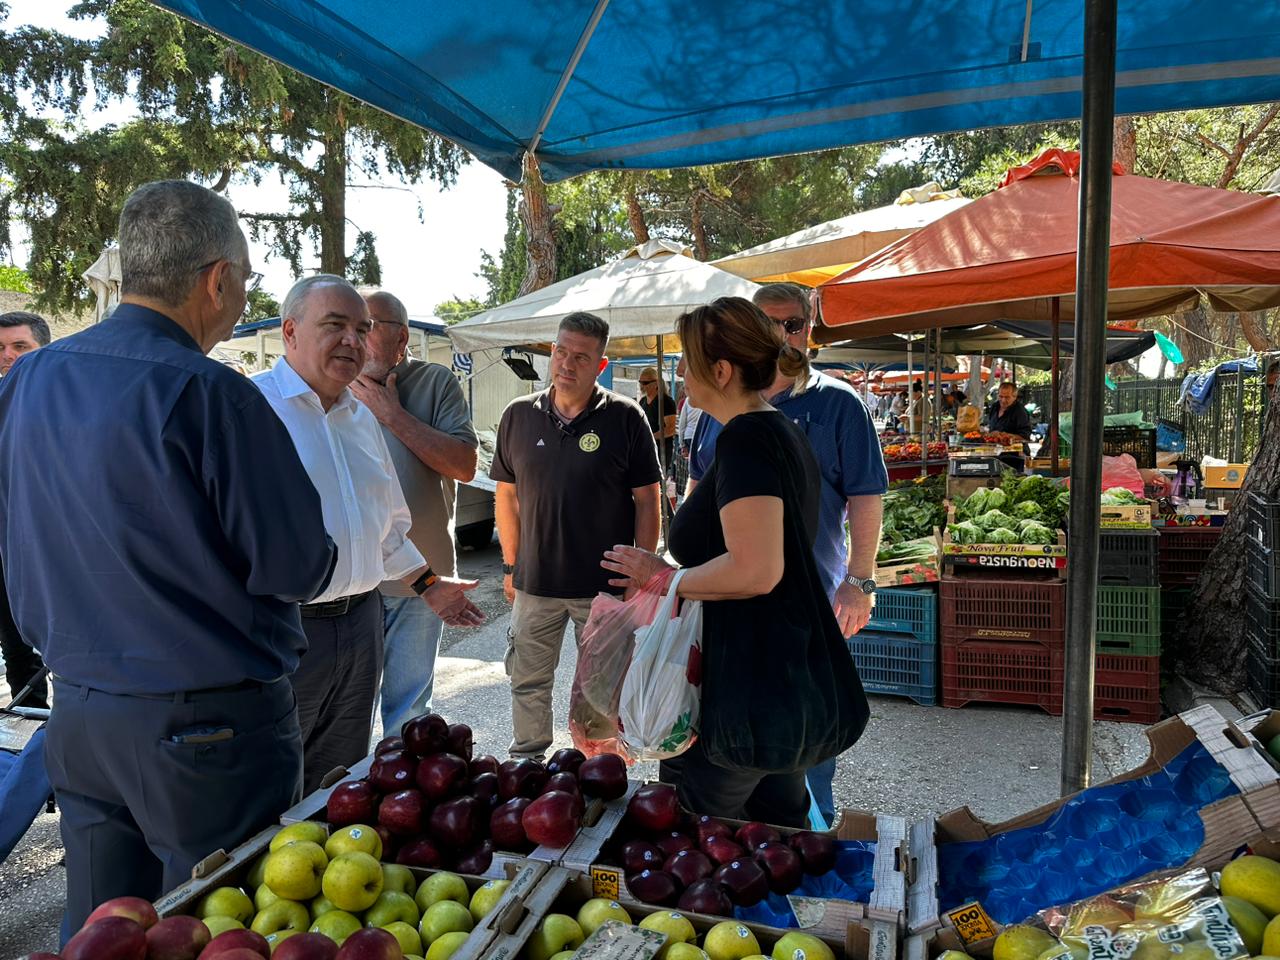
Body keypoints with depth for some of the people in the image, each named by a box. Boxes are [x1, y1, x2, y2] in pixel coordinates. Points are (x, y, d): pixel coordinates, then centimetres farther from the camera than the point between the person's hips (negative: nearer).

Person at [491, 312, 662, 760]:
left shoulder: (625, 417, -7)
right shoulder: (518, 415, 1)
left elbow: (647, 501, -5)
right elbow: (506, 495, 9)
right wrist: (510, 565, 8)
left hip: (606, 584, -3)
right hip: (534, 582, 3)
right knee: (528, 683, 15)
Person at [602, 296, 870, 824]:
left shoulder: (745, 438, -19)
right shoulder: (787, 430, 11)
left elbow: (755, 570, -29)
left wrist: (663, 576, -14)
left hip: (751, 693, -10)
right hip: (797, 683, 10)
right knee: (778, 827, 22)